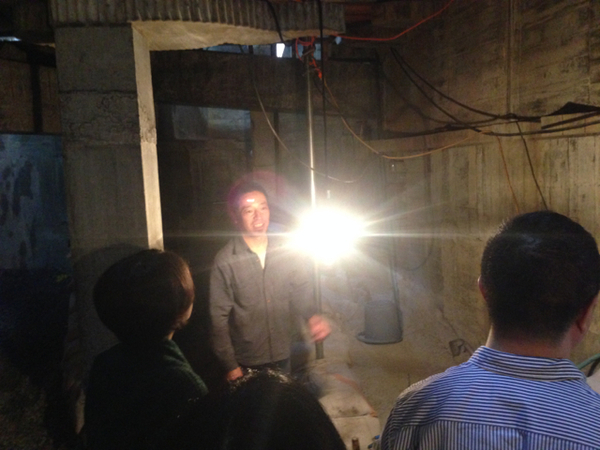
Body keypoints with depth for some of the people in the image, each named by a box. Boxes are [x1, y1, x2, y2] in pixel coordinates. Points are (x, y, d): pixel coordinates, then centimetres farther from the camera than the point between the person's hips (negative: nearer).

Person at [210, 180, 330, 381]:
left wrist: (312, 316, -16)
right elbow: (219, 317, -10)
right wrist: (230, 366, -8)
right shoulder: (225, 261, -14)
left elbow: (301, 290, 4)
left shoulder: (287, 251, -5)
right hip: (246, 363, -3)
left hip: (282, 356, 3)